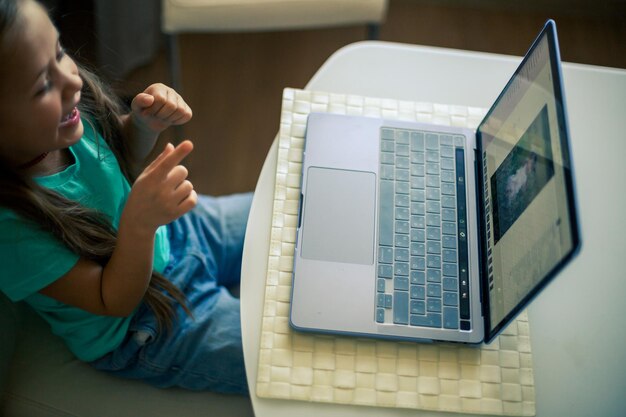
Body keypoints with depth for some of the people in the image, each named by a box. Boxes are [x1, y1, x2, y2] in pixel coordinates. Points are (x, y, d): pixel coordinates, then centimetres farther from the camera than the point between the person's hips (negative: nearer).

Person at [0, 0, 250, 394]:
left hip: (174, 233, 7)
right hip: (141, 327, -6)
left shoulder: (68, 111, -19)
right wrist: (139, 222, -42)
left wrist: (144, 123, -18)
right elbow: (114, 301, -24)